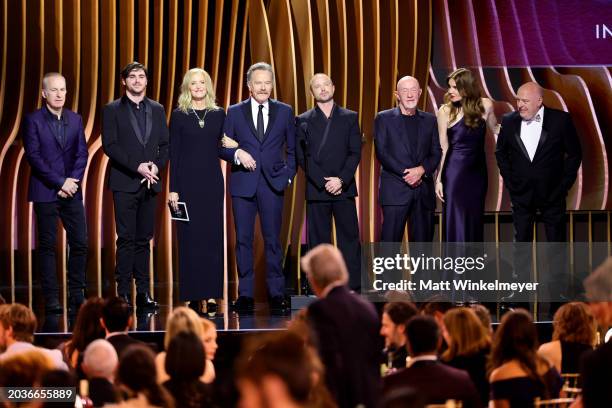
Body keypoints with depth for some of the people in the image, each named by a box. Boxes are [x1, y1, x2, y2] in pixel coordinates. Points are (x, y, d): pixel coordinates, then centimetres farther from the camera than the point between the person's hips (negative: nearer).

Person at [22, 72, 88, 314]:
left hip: (72, 191, 4)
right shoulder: (33, 120, -2)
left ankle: (77, 295, 8)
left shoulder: (75, 120, 12)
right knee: (47, 245, 0)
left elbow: (82, 153, 8)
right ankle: (51, 299, 3)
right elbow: (33, 156, -9)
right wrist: (59, 183, -13)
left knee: (80, 243, -1)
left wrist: (73, 181, -8)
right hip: (45, 191, -4)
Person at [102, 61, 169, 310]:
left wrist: (157, 166, -6)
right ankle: (123, 292, -4)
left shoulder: (157, 110, 14)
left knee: (144, 239, 5)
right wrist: (137, 166, -14)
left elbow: (165, 144, 12)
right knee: (126, 238, -6)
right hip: (125, 183, -3)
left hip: (149, 182, 3)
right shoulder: (112, 110, 3)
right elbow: (110, 145, -6)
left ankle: (143, 292, 7)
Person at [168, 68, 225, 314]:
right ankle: (192, 295, 3)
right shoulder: (179, 116, 3)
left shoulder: (218, 115, 9)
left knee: (213, 237, 1)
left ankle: (212, 294, 5)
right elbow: (174, 154, 0)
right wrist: (173, 189, -5)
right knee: (189, 238, -2)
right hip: (187, 181, -2)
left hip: (212, 182, 2)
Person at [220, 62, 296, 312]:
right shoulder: (235, 112, 7)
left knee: (273, 239, 0)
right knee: (243, 240, 1)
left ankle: (276, 293, 5)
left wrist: (288, 175, 2)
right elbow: (222, 147, 6)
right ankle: (245, 294, 5)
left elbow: (292, 149, 13)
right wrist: (237, 154, -14)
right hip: (243, 184, 0)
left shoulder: (284, 112, 8)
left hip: (273, 184, 0)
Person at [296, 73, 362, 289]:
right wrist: (323, 182, -10)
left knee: (350, 238, 0)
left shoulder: (350, 117, 10)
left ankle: (353, 286, 2)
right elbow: (302, 156, 0)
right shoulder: (303, 121, 7)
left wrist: (341, 179, -10)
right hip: (316, 190, -1)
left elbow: (355, 152, 3)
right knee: (318, 240, 1)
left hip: (344, 188, 1)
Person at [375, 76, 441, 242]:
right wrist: (405, 173, -11)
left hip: (424, 191, 3)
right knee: (390, 241, -8)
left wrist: (422, 169, -11)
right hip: (395, 189, -3)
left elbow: (436, 153, 9)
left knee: (423, 240, 3)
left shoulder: (429, 120, 15)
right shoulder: (384, 118, 5)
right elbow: (381, 152, -3)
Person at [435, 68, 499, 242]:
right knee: (456, 221, -1)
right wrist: (439, 179, -5)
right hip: (454, 170, -3)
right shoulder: (446, 111, -8)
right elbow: (443, 147, -4)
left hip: (478, 169, 3)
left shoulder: (485, 105, -2)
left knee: (475, 219, 9)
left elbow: (495, 129, 17)